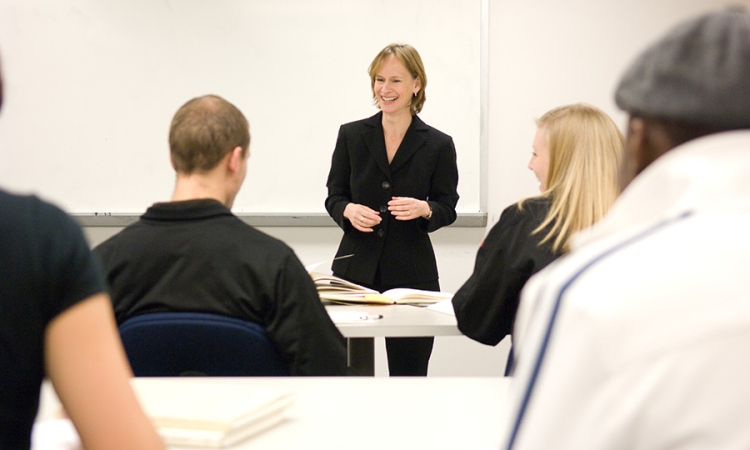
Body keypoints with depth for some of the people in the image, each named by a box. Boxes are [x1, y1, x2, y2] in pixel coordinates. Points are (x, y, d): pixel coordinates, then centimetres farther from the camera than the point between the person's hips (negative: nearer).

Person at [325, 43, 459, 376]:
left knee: (409, 371, 4)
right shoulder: (351, 135, 4)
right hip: (356, 266, 1)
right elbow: (334, 196, 8)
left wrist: (423, 209, -16)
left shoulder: (438, 145, 1)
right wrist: (349, 210, -14)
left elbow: (448, 208, 5)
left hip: (412, 272, 0)